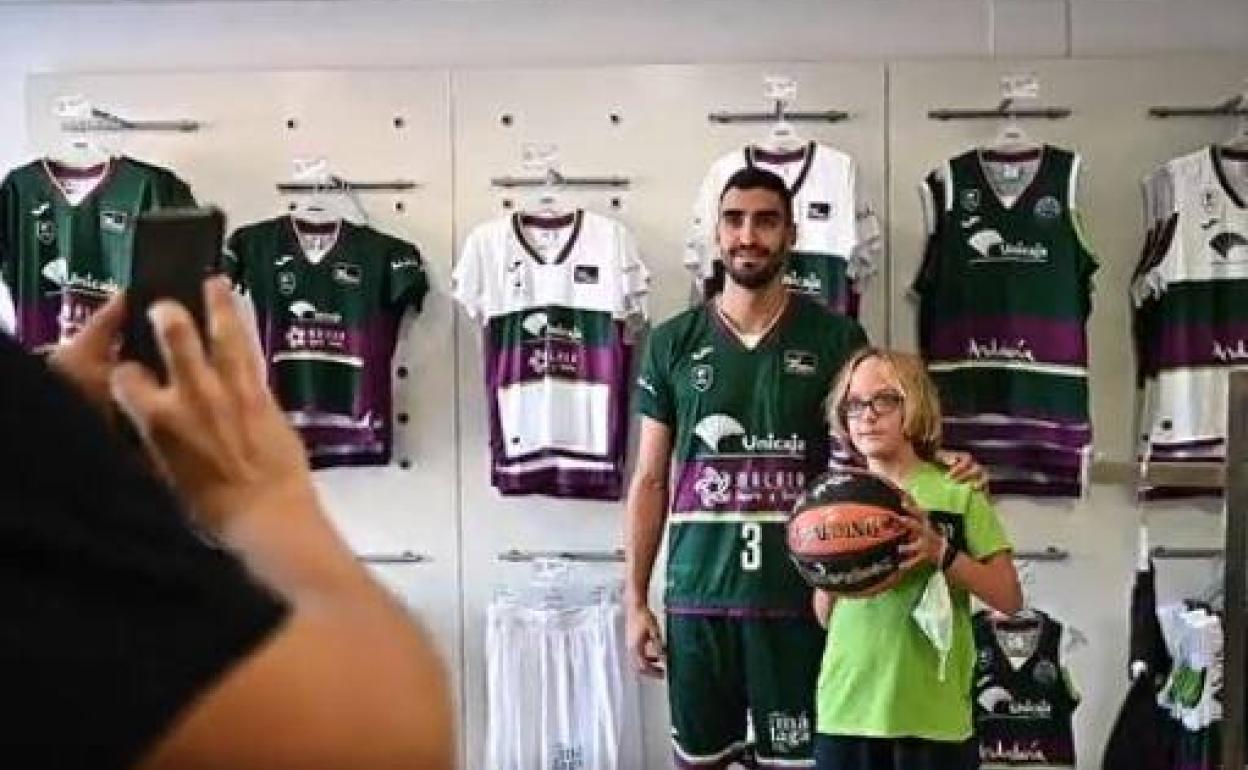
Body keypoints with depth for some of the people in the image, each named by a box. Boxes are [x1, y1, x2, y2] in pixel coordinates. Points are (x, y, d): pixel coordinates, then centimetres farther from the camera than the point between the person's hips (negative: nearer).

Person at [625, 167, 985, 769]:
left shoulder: (835, 339, 1)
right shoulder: (671, 343, 4)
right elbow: (650, 480, 7)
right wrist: (634, 598, 4)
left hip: (798, 596, -1)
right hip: (697, 596, 1)